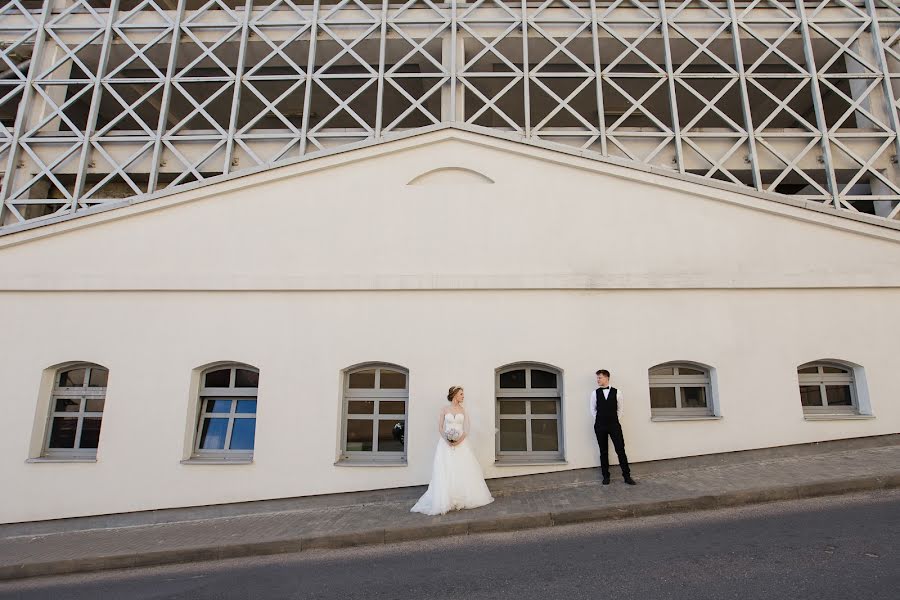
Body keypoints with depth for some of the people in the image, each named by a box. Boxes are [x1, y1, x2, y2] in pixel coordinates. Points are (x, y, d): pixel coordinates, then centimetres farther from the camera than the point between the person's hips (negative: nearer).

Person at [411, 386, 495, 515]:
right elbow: (440, 428, 1)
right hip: (446, 444, -2)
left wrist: (460, 439, -15)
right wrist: (446, 439, -16)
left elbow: (466, 428, 3)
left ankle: (463, 499, 5)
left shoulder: (463, 410, 10)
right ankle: (445, 502, -4)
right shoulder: (444, 409, 5)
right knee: (446, 472, -7)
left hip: (461, 443, 2)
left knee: (463, 471, -3)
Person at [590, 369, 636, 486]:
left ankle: (627, 476, 7)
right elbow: (593, 409, 9)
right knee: (603, 451, 7)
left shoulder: (616, 392, 0)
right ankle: (606, 476, 16)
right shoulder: (595, 393, 2)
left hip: (614, 425, -1)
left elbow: (619, 409, 8)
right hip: (600, 426, 1)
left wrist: (616, 421, 4)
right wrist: (598, 421, 5)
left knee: (620, 450, -2)